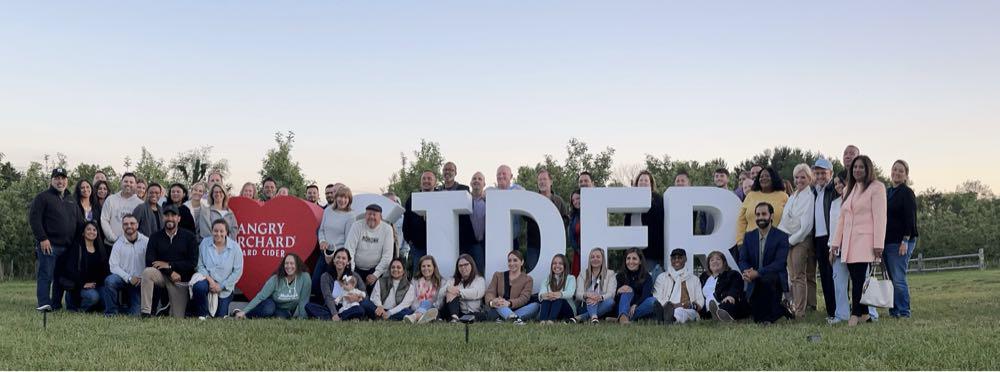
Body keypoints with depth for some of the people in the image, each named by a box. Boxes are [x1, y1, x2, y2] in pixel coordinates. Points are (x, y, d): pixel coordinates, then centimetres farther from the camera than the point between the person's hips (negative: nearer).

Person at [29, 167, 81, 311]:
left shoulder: (71, 199, 20)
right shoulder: (43, 197, 0)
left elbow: (79, 222, 24)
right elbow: (34, 218, -9)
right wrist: (42, 238, -16)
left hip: (67, 246, 6)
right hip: (49, 245, -6)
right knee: (46, 275, -8)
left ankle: (56, 305, 14)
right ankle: (44, 304, -8)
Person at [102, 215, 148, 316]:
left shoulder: (146, 242, -5)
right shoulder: (118, 244, 0)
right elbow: (113, 266, -5)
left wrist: (143, 277, -17)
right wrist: (129, 278, -16)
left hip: (140, 281, -1)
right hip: (123, 279, 1)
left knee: (135, 314, -10)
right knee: (110, 280, -33)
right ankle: (111, 312, -13)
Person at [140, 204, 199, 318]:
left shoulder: (189, 237, 1)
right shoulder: (155, 237, 5)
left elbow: (193, 264, -7)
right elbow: (149, 261, -6)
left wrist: (169, 265, -14)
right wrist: (170, 272, -16)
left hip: (181, 280, -1)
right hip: (162, 275, 1)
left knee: (177, 319, -7)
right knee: (147, 272, -33)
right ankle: (145, 313, -30)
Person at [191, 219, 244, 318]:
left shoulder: (235, 247, -9)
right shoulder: (204, 243, -4)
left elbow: (238, 271, -8)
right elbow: (200, 265, -3)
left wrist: (221, 286, -12)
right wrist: (210, 280, -19)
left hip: (225, 288, 0)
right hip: (208, 280, 0)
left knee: (220, 317, 1)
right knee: (198, 287, -35)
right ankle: (202, 315, -11)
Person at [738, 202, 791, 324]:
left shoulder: (781, 237, -7)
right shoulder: (748, 236, 8)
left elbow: (780, 263, -17)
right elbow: (742, 260, 4)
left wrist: (758, 273, -29)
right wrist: (746, 272, -21)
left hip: (776, 280, -4)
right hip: (755, 283, 4)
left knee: (766, 279, -39)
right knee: (756, 318, -5)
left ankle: (769, 316, -18)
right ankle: (782, 309, 27)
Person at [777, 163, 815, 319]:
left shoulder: (810, 197, -8)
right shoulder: (793, 195, 16)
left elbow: (806, 225, -14)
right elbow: (785, 219, 14)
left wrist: (792, 240, -11)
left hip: (801, 240, -8)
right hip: (789, 240, 8)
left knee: (799, 276, -7)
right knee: (792, 276, 9)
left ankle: (800, 311, -6)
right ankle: (795, 306, 15)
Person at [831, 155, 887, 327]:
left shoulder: (877, 187, 0)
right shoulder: (848, 190, 21)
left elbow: (879, 217, -7)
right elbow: (842, 218, 21)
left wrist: (878, 244, -13)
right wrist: (836, 242, 14)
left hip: (865, 241, -6)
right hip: (849, 242, 6)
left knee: (859, 278, -12)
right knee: (856, 278, 0)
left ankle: (856, 314, -11)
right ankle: (864, 313, 3)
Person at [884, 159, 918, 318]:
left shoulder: (907, 193, -6)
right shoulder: (888, 192, 17)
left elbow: (910, 219, -12)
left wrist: (905, 241, -18)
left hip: (900, 242, -8)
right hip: (887, 242, 8)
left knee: (898, 279, -9)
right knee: (892, 278, 9)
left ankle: (903, 312, -4)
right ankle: (894, 311, 14)